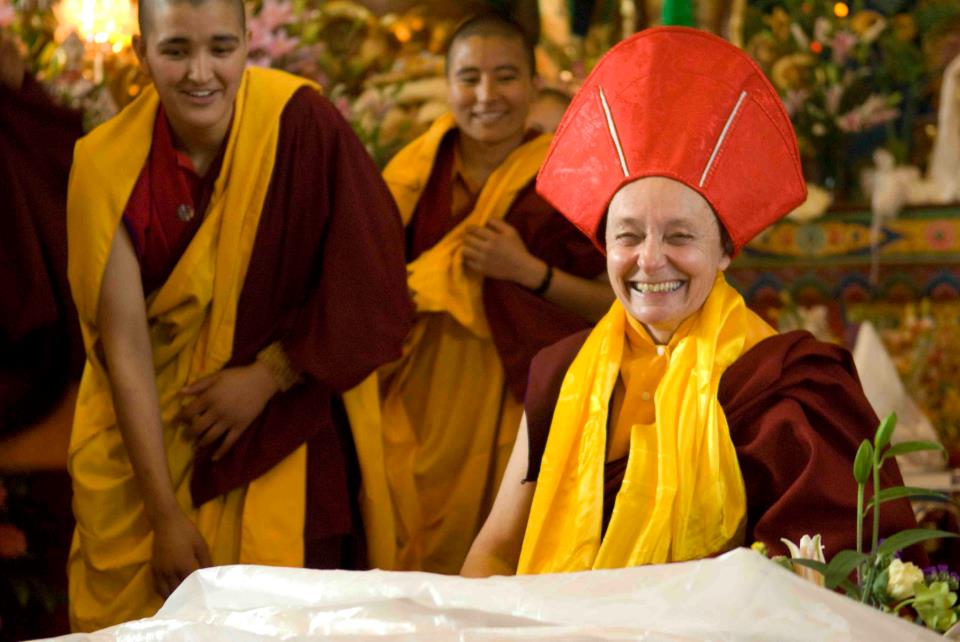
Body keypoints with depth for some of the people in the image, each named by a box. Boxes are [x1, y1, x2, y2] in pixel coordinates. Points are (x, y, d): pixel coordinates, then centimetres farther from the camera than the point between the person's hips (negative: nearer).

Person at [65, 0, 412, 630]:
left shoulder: (301, 123, -16)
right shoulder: (107, 165, -12)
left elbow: (368, 282, -11)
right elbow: (125, 344, -13)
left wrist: (267, 377, -12)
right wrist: (166, 516, -15)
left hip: (285, 436, -1)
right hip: (146, 442, 1)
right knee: (146, 619, 5)